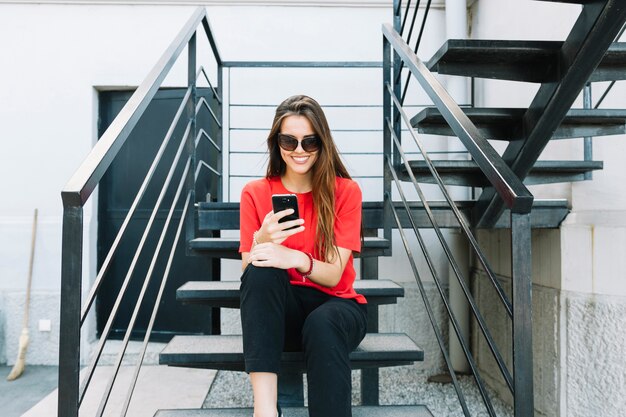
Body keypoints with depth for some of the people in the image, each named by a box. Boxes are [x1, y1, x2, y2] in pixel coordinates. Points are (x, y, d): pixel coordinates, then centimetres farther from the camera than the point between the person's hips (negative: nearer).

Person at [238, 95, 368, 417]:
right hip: (278, 312, 1)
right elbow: (248, 274, -6)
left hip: (335, 305, -1)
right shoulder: (255, 193, 0)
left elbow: (333, 275, -10)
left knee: (322, 324, -36)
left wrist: (298, 259, -32)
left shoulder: (345, 191, -3)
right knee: (261, 269, -32)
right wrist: (261, 241, -28)